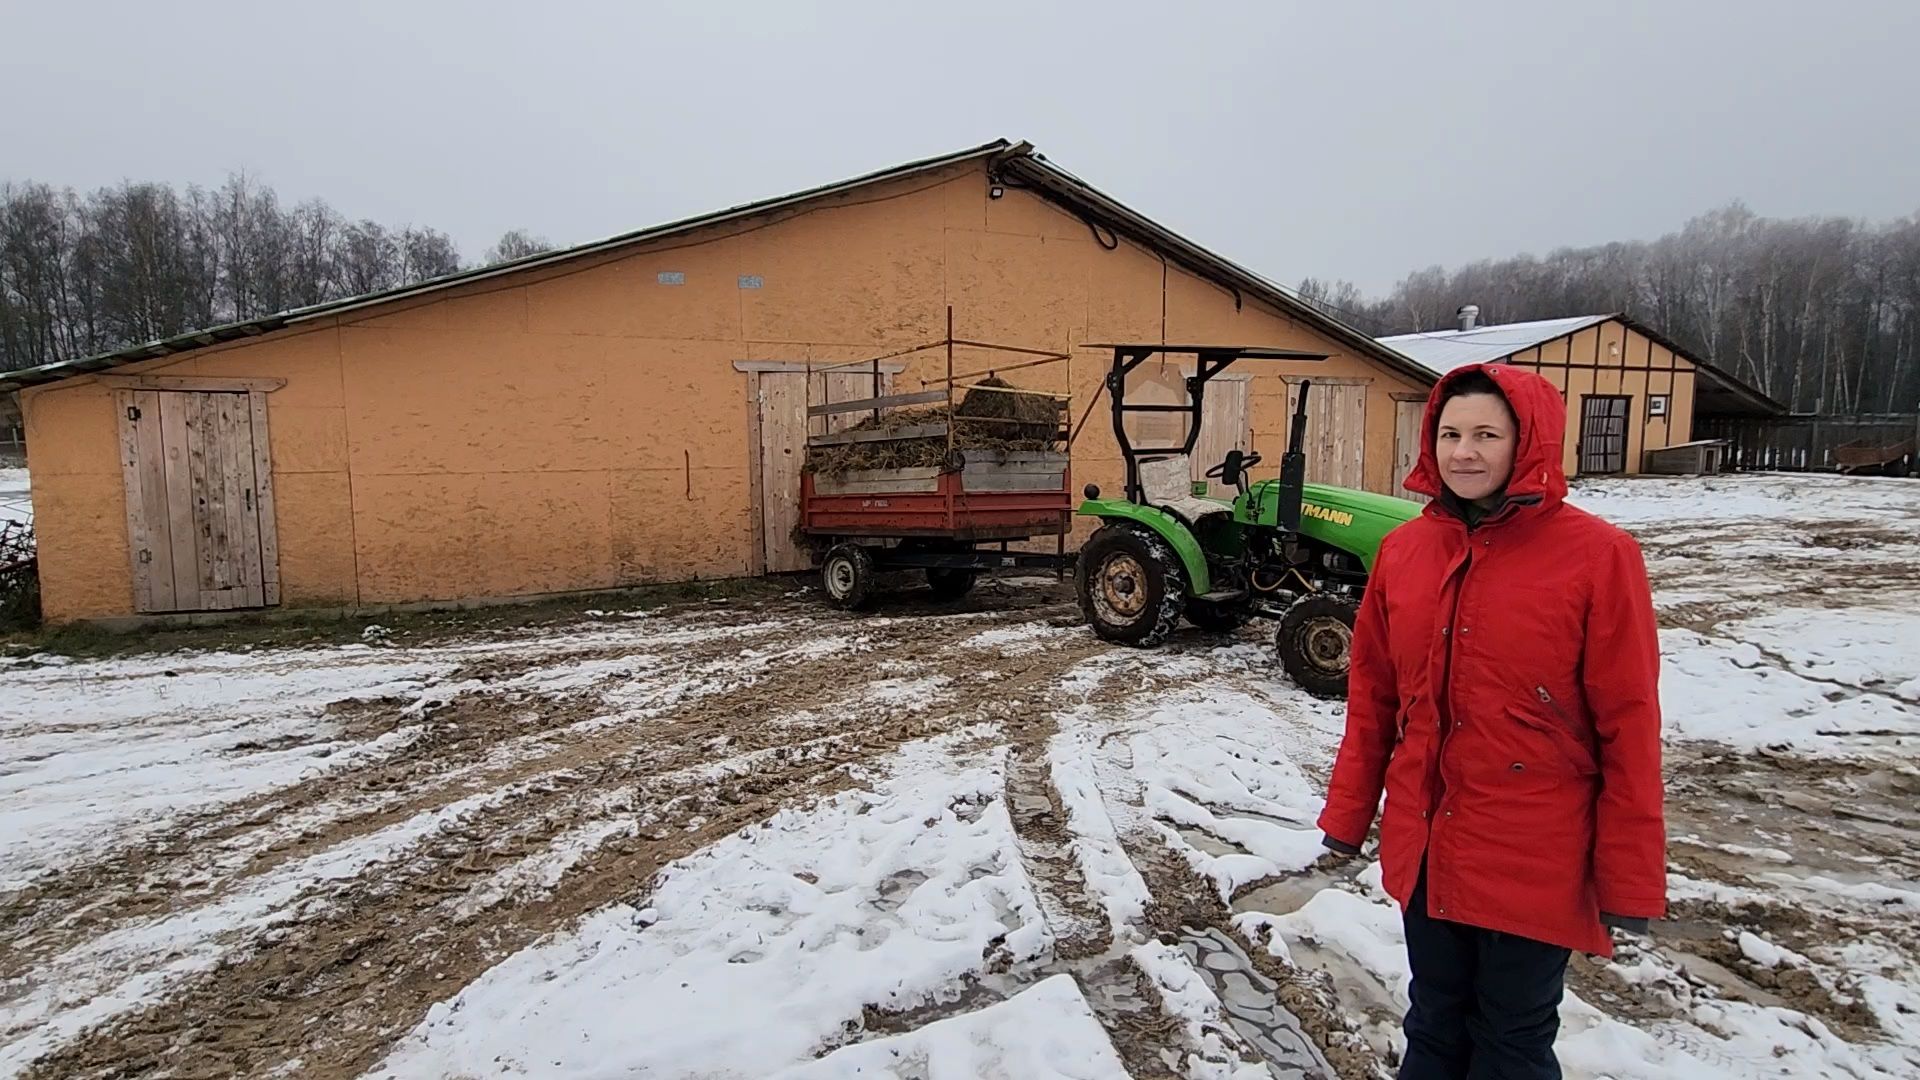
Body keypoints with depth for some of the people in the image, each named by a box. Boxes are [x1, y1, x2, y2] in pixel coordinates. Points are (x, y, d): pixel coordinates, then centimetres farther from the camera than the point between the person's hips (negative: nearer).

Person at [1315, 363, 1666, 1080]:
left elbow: (1628, 725, -11)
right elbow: (1372, 696, 7)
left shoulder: (1598, 556, -13)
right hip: (1423, 850, 4)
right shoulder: (1403, 549, 0)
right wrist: (1348, 814, 10)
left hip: (1533, 864, -4)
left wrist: (1631, 877, -8)